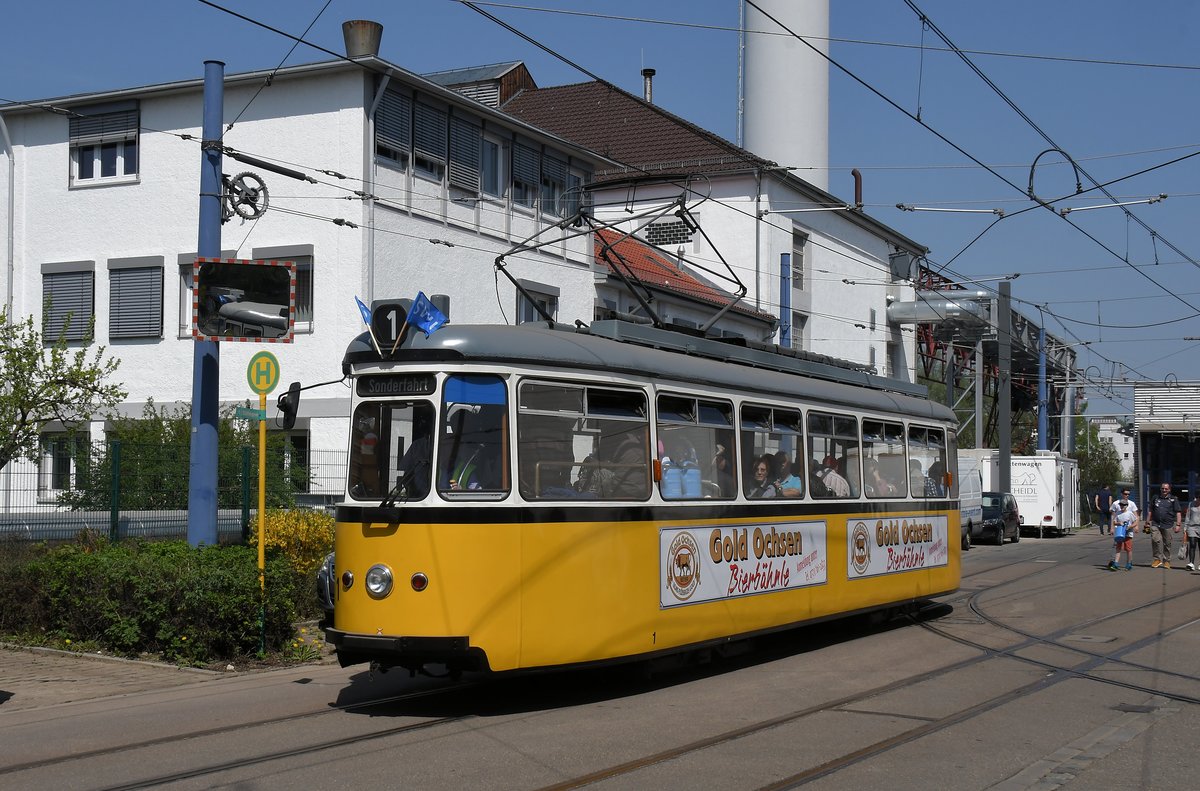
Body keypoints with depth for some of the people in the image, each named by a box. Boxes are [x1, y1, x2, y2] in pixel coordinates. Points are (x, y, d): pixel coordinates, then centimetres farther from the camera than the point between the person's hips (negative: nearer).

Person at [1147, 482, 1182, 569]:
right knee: (1155, 540, -15)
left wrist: (1178, 525, -5)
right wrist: (1148, 522, 14)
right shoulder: (1155, 498, 13)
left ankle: (1166, 561, 17)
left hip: (1168, 526, -1)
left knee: (1167, 544, 3)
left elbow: (1178, 513, 3)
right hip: (1155, 524, 1)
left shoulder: (1173, 499, 6)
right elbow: (1150, 510, 19)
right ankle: (1158, 559, -4)